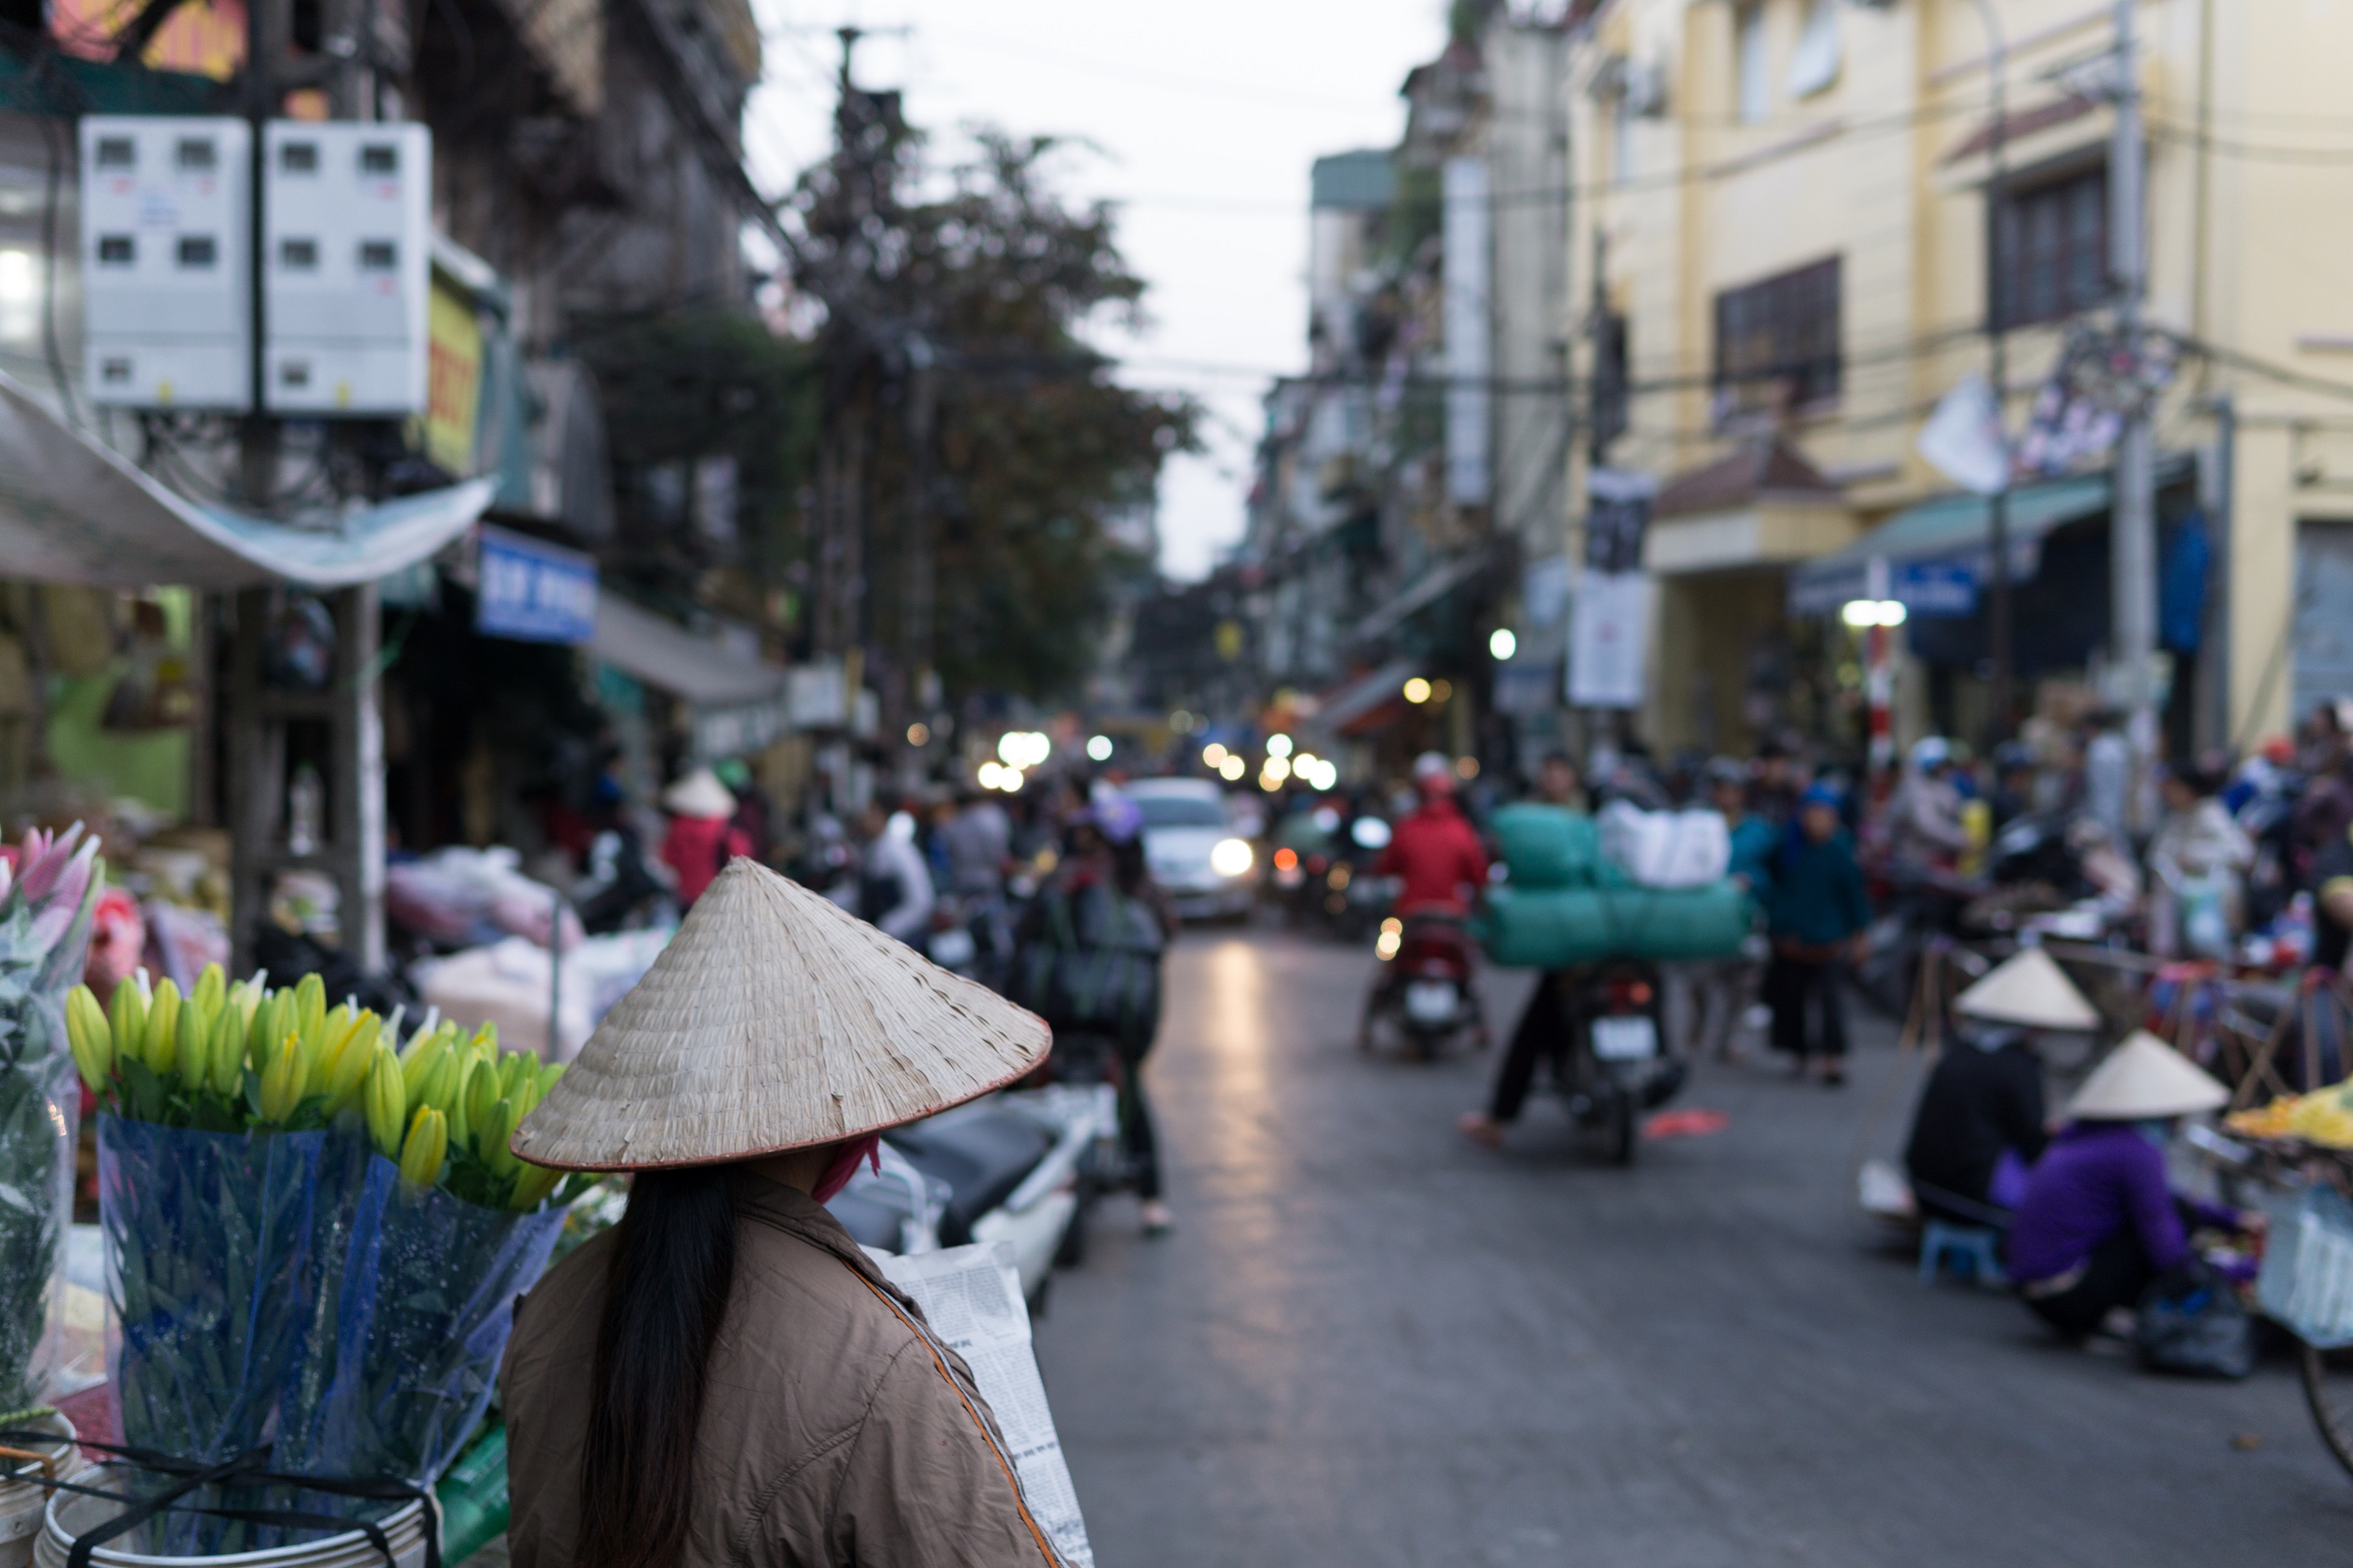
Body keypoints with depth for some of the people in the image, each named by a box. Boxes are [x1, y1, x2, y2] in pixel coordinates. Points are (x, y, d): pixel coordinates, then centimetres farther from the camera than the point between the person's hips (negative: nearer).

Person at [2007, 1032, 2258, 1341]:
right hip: (2069, 1298, -9)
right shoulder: (2137, 1152, -16)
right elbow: (2166, 1256, -16)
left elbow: (2161, 1200, 26)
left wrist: (2233, 1219, 22)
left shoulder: (2082, 1132, 11)